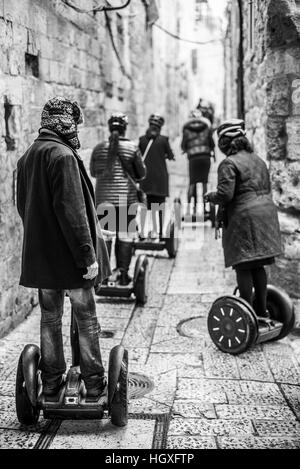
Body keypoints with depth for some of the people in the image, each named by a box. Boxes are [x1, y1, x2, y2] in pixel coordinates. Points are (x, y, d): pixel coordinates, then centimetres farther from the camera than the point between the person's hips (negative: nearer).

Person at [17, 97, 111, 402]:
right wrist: (88, 255, -19)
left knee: (50, 318, 15)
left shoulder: (27, 157, 10)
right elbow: (73, 211, -22)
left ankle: (50, 384, 22)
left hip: (40, 256, 7)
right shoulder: (63, 155, -17)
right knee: (86, 319, 5)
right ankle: (93, 385, 14)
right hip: (69, 255, -7)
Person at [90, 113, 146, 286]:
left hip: (104, 198, 2)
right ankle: (123, 274, 9)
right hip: (127, 198, -1)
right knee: (125, 235, 6)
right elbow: (142, 174, 0)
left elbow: (93, 172, 10)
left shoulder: (99, 148, 0)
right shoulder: (132, 148, -5)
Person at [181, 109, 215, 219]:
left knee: (192, 183, 2)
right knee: (204, 182, 4)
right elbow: (212, 143, 6)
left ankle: (191, 208, -7)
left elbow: (183, 146, 4)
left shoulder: (186, 128, 4)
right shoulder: (207, 127, 7)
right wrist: (212, 152, 25)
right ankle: (204, 208, 3)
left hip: (193, 158, 0)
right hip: (205, 156, 1)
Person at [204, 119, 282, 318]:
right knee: (258, 265, 14)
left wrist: (210, 197, 1)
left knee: (244, 267, -1)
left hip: (244, 217, -8)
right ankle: (262, 310, 20)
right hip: (266, 212, 8)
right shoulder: (258, 159, 16)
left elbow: (225, 194, -17)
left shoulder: (229, 163, -10)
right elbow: (267, 188, 18)